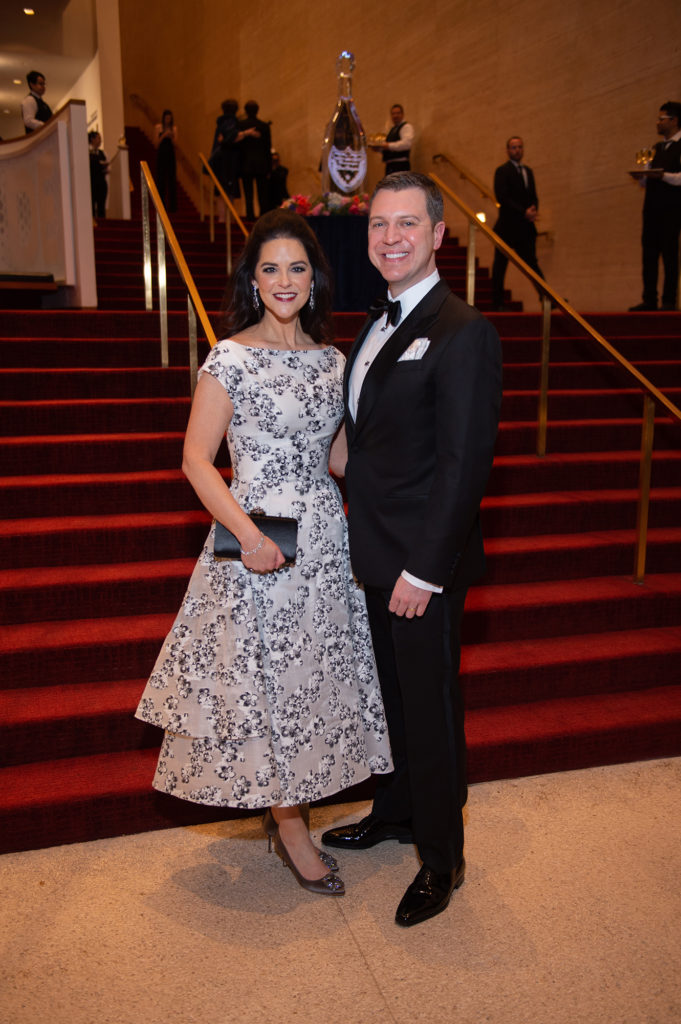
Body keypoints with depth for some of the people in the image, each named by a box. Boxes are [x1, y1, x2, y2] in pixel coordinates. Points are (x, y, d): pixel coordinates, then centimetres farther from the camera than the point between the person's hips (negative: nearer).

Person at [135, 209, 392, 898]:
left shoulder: (330, 360, 8)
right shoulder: (231, 358, -9)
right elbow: (197, 461, -10)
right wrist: (247, 533, -19)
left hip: (325, 538, 6)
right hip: (260, 542, -6)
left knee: (314, 672, 13)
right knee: (266, 676, 5)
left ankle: (283, 804, 34)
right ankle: (290, 827, 24)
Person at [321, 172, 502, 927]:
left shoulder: (463, 333, -17)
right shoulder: (378, 322, 10)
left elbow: (464, 464, -20)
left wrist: (422, 570, -20)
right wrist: (370, 540, 10)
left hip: (424, 562, -8)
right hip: (378, 552, 8)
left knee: (431, 708, 8)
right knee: (393, 693, 23)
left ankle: (442, 859, 30)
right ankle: (396, 812, 46)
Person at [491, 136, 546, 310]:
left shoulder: (528, 171, 18)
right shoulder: (502, 171, -4)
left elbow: (533, 196, 18)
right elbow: (502, 198, -14)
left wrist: (534, 210, -6)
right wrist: (524, 212, -19)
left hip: (526, 227, 6)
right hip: (508, 226, -6)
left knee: (531, 264, 5)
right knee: (500, 265, 0)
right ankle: (497, 303, 4)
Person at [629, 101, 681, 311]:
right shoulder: (657, 148, 20)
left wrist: (663, 175, -27)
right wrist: (641, 177, 1)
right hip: (652, 206, 7)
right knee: (649, 253, 4)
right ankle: (649, 300, 8)